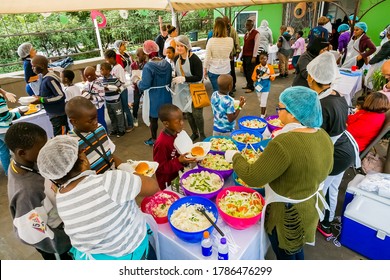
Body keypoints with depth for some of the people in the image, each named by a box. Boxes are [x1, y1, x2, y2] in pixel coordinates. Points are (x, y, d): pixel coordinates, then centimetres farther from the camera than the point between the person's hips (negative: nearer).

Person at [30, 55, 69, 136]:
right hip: (55, 114, 9)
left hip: (58, 115, -9)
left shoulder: (49, 79, -19)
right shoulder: (45, 77, 8)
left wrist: (42, 100, -20)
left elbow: (61, 96, -23)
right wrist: (38, 98, 1)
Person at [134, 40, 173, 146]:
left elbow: (144, 85, -23)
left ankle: (154, 139, 27)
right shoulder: (166, 63, -2)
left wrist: (137, 80, -5)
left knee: (153, 118, 12)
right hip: (166, 95, 6)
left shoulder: (148, 67, -22)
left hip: (154, 97, -5)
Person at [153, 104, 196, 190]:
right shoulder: (161, 143, -28)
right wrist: (179, 161, -31)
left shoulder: (177, 134, -5)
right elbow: (160, 168, -23)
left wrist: (191, 153, -6)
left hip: (179, 176, 7)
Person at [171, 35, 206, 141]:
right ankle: (194, 133, 33)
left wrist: (184, 79, -28)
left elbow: (199, 77, -22)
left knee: (197, 113, -3)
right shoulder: (177, 58, 1)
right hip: (182, 90, 6)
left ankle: (202, 134, 19)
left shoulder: (195, 59, -19)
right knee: (188, 113, 14)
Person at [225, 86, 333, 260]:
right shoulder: (323, 135, -7)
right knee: (296, 250, 32)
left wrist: (235, 156, -12)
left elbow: (253, 177, -29)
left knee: (285, 255, 20)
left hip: (288, 214, -8)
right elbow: (325, 169, 9)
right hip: (310, 205, 8)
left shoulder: (285, 143, -34)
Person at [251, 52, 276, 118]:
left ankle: (262, 116, 1)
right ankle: (264, 112, 37)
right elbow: (253, 77, -2)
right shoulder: (257, 67, -3)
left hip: (266, 87, -3)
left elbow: (273, 77, -2)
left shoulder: (270, 67, -5)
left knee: (263, 102, -6)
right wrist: (256, 77, -23)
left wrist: (269, 76, -22)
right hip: (258, 86, 3)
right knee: (260, 101, 17)